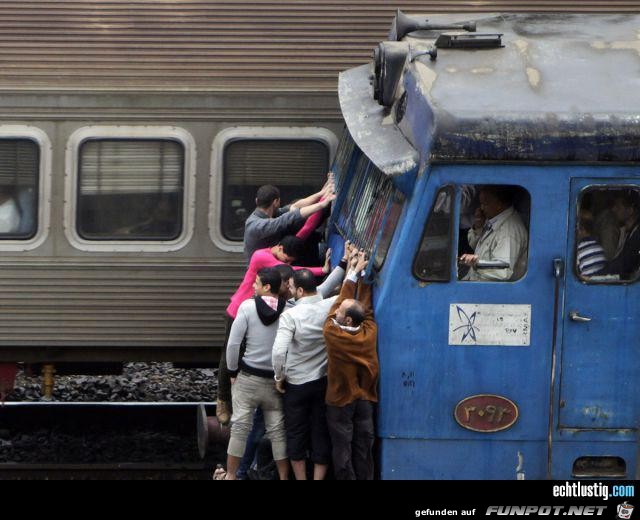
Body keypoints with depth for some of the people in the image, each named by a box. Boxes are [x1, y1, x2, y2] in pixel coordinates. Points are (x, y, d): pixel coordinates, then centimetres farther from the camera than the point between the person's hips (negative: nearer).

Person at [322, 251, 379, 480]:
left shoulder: (332, 333, -20)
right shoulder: (369, 333, -12)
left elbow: (338, 302, -7)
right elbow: (367, 307, 3)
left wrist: (354, 272, -1)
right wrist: (363, 273, 7)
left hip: (340, 400, -3)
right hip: (365, 399, 3)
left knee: (342, 447, 2)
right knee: (363, 447, 9)